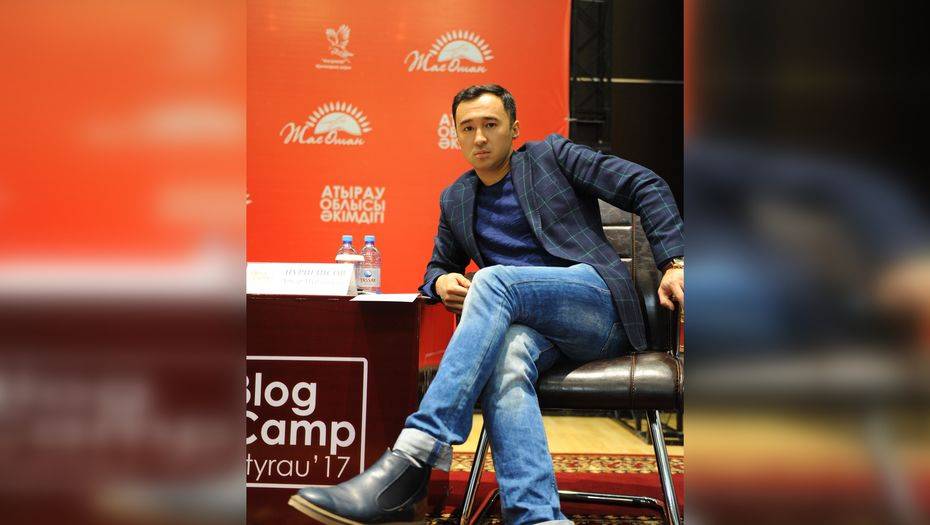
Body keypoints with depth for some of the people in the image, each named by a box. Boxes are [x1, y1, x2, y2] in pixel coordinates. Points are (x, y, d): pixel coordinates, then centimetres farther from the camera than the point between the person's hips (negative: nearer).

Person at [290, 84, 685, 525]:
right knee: (505, 357, -35)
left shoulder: (551, 155, 9)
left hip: (597, 302, -3)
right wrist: (441, 282, 3)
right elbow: (440, 266, 30)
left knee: (494, 280, -33)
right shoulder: (455, 199, 20)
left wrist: (674, 263, -7)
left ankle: (411, 461, -43)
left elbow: (647, 187, 5)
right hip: (529, 323, 4)